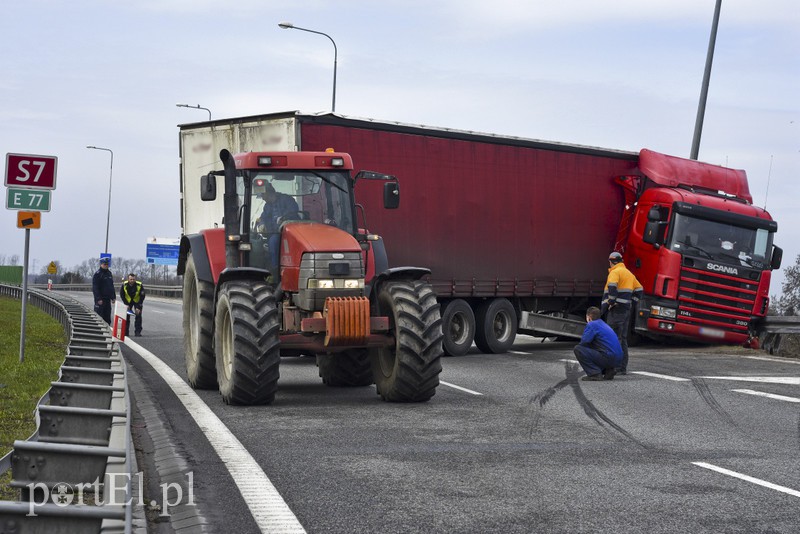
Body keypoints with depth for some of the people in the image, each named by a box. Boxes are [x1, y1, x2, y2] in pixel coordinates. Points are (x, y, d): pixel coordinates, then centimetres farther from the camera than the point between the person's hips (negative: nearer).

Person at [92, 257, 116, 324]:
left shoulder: (109, 273, 15)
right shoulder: (97, 274, -9)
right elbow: (95, 288, -14)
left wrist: (113, 297, 15)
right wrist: (98, 299, -21)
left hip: (108, 299, 7)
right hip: (100, 300, -7)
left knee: (107, 318, 8)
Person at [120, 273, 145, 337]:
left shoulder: (140, 285, -28)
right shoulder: (124, 285, -23)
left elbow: (142, 297, -21)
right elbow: (122, 295, -8)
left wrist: (138, 307, -26)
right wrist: (126, 304, -14)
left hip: (137, 301, -2)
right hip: (128, 301, 2)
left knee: (138, 316, -11)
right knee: (126, 316, -1)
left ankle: (138, 332, -8)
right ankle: (125, 332, 6)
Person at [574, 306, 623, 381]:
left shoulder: (592, 324, -5)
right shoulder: (603, 324, 23)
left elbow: (584, 341, -12)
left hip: (609, 357, -9)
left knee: (577, 349, -6)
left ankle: (595, 374, -12)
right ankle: (608, 371, 13)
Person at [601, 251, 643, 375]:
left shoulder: (615, 272, -8)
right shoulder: (629, 273, 19)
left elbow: (612, 287, -26)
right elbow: (639, 289, 22)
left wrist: (611, 302, -18)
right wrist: (631, 303, 16)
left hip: (616, 310, -8)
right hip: (626, 309, 8)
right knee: (623, 339, 13)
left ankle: (616, 367, -12)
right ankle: (623, 368, 15)